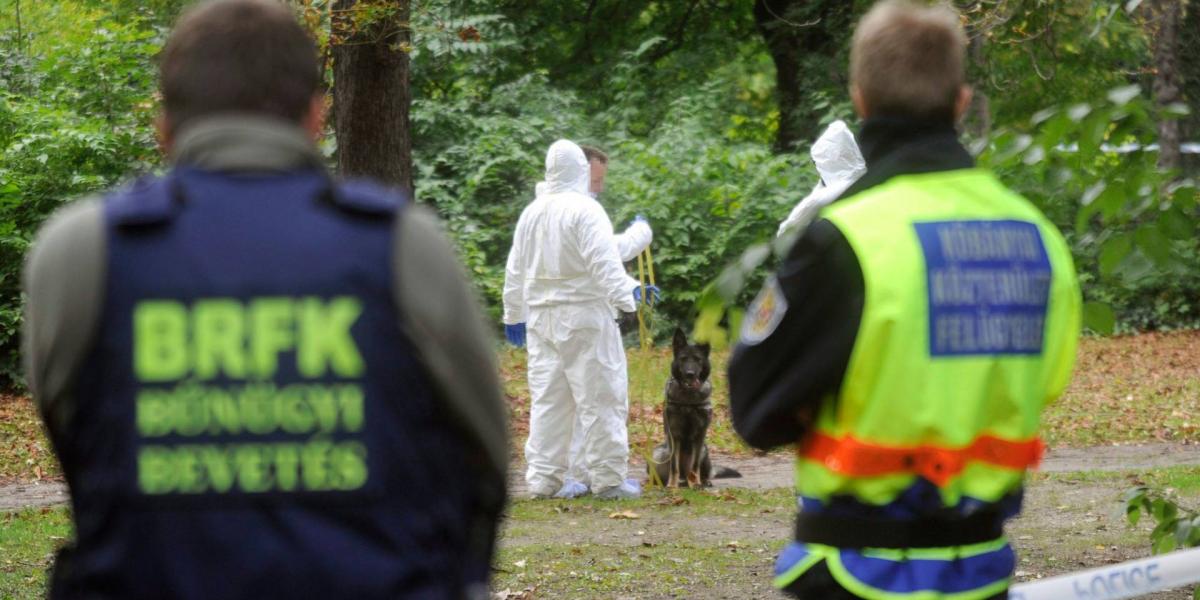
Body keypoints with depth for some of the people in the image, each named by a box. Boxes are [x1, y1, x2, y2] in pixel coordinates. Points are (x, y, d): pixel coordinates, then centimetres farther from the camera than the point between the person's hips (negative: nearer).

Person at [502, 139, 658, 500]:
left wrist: (513, 315, 25)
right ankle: (607, 478, -1)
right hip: (584, 314, -7)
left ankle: (542, 478, 9)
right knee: (600, 397, -2)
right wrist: (628, 294, -23)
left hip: (541, 318, 7)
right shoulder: (585, 210, -11)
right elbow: (603, 262, -20)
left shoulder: (531, 213, 11)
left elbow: (516, 270, 17)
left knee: (547, 399, 10)